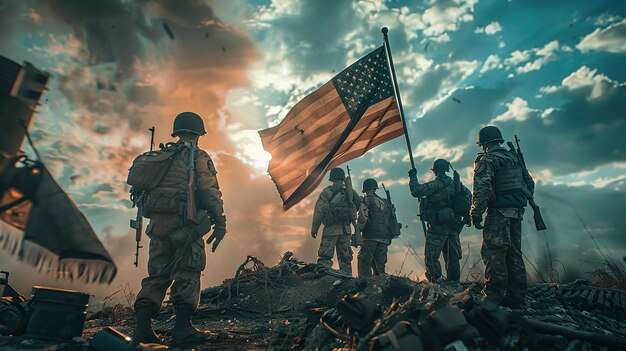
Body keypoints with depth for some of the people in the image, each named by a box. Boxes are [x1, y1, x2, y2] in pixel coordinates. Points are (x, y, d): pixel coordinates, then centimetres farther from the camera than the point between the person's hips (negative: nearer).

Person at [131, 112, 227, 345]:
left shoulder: (160, 155, 21)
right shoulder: (197, 157, 0)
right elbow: (209, 191, -10)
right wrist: (220, 222, -8)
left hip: (157, 222, 7)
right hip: (182, 222, -6)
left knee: (157, 274, 12)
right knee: (187, 274, -1)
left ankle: (143, 326, 7)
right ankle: (182, 327, -3)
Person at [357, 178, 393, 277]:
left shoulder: (367, 199, 0)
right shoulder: (385, 202, 20)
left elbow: (363, 217, -12)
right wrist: (390, 234, 23)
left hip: (371, 236, -7)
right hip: (385, 238, 7)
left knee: (364, 261, -6)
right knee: (379, 263, 13)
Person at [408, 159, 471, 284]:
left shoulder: (436, 184, -14)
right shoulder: (456, 183, 9)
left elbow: (416, 191, -19)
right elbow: (468, 195, 22)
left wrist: (413, 177, -5)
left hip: (438, 227, -7)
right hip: (454, 226, 7)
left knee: (431, 256, -3)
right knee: (452, 257, 15)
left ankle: (437, 281, -8)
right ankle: (453, 282, 21)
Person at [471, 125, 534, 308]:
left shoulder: (486, 160, -5)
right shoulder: (514, 158, 20)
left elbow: (481, 188, -18)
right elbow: (530, 184, 23)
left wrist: (476, 213, -16)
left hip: (499, 212, -8)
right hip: (517, 211, 8)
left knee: (493, 252, -7)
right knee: (514, 253, 12)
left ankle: (493, 296, -9)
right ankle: (516, 296, 16)